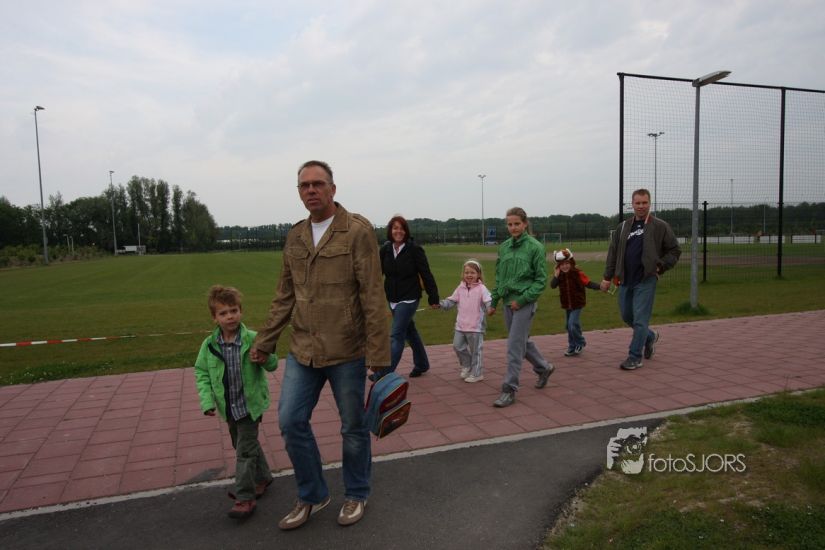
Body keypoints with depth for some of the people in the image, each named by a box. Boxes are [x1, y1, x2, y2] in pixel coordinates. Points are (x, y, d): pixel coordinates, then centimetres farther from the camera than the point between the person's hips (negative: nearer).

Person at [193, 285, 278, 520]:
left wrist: (265, 355, -33)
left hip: (250, 405, -5)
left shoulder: (252, 339, -15)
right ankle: (263, 476, 42)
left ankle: (244, 498, 10)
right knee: (243, 445, 21)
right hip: (228, 408, 5)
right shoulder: (209, 345, -6)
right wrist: (207, 400, -9)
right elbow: (201, 373, 2)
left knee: (245, 450, -2)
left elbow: (272, 365, -11)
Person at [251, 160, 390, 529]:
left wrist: (378, 355, -16)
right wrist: (264, 342, 15)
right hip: (302, 351, 5)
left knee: (353, 427, 10)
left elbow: (373, 297, -14)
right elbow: (284, 297, 15)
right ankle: (311, 496, 31)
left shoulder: (357, 231, -10)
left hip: (347, 353, -5)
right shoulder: (294, 237, 8)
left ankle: (356, 495, 35)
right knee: (291, 422, 7)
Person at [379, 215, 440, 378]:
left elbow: (426, 275, -10)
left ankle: (384, 374, -8)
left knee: (396, 335, -9)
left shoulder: (414, 249, -12)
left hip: (409, 298, -6)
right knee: (409, 331, 19)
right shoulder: (385, 249, 1)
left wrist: (433, 298, -9)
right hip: (393, 299, 6)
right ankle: (421, 364, 37)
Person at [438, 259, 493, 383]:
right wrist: (440, 304, 2)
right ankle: (467, 365, 33)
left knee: (475, 350, 5)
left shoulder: (481, 289, -9)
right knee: (457, 346, 9)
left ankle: (477, 373, 19)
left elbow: (488, 301, -19)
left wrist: (491, 308, -40)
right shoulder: (461, 288, 8)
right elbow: (451, 301, 15)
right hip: (461, 325, 6)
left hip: (476, 326, -5)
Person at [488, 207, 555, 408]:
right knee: (522, 341, 18)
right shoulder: (504, 247, 8)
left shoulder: (535, 247, -8)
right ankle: (544, 368, 42)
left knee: (515, 346, -7)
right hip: (508, 302, 6)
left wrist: (522, 299, -15)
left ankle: (509, 390, 2)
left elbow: (541, 280, -8)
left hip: (525, 303, -6)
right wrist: (494, 301, 11)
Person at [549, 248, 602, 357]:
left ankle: (580, 343, 10)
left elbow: (588, 283, -18)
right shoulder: (559, 274, 0)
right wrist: (556, 275, -23)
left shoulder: (577, 273, -14)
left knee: (573, 324, -15)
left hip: (577, 303, -6)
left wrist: (599, 286, -32)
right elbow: (552, 285, -11)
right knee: (568, 325, 12)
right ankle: (572, 347, 26)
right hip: (566, 304, 6)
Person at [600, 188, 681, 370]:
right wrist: (607, 277, 8)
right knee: (626, 316, 14)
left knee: (640, 319, -5)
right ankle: (650, 337, 40)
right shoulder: (623, 227, 10)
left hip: (646, 281, -5)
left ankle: (635, 357, 5)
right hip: (625, 280, 5)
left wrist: (660, 266, -9)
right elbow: (613, 253, 11)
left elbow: (675, 250, 4)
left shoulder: (660, 226, -1)